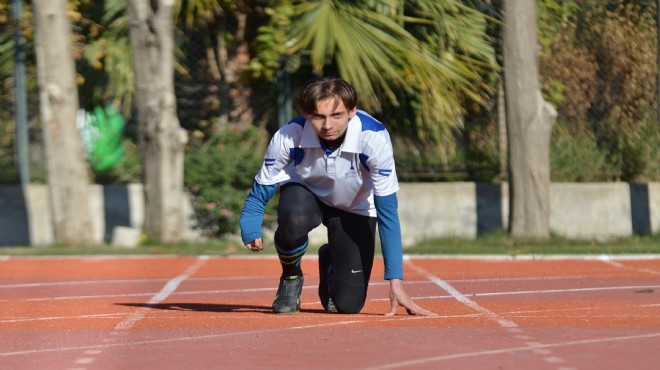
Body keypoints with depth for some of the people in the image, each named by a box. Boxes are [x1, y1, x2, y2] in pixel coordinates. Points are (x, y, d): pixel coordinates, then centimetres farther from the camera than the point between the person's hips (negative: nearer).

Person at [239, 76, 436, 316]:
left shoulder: (374, 138, -35)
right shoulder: (288, 137, -31)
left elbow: (387, 211, -31)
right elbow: (260, 193, -17)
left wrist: (396, 282, -34)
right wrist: (251, 233, -35)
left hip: (355, 208, 0)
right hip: (304, 192, 0)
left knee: (348, 304, -8)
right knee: (294, 220, -38)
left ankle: (330, 261, 28)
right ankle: (291, 277, -3)